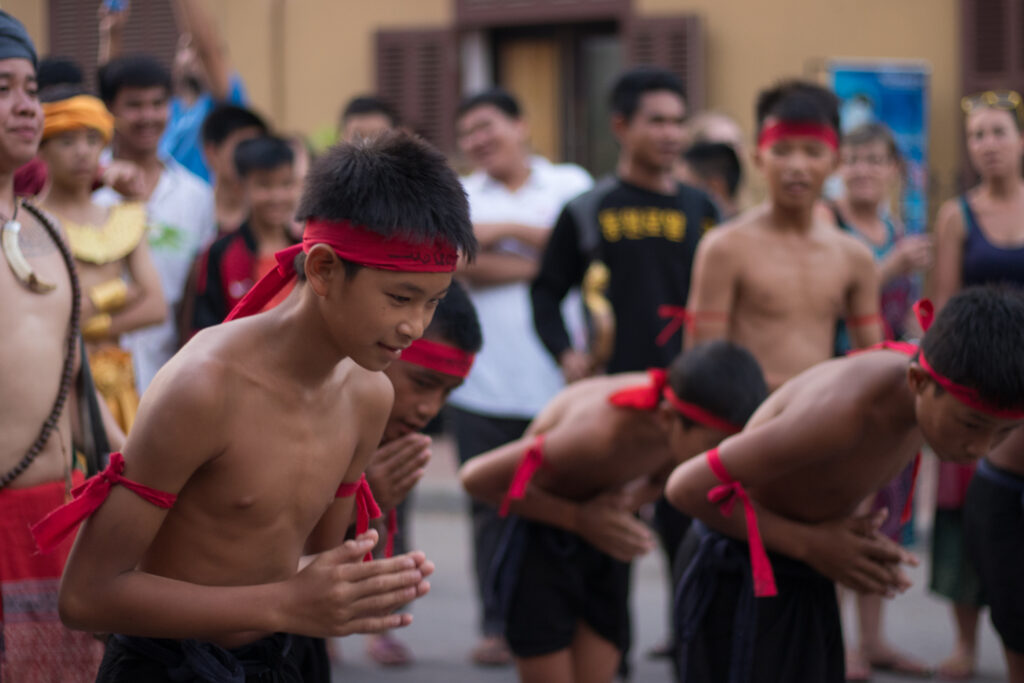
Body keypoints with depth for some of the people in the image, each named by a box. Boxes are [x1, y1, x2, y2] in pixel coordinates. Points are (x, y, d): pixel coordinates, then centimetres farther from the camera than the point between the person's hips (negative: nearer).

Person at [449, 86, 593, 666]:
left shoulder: (569, 184, 9)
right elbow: (466, 268, -5)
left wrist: (507, 230, -7)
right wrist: (542, 263, -7)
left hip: (557, 381, -1)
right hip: (482, 385, 1)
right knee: (492, 509, 2)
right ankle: (498, 626, 9)